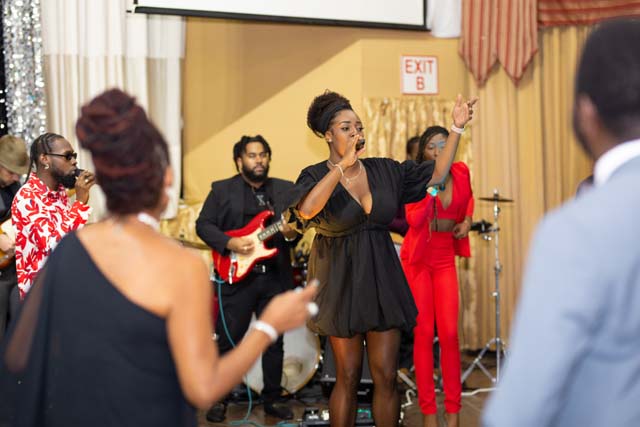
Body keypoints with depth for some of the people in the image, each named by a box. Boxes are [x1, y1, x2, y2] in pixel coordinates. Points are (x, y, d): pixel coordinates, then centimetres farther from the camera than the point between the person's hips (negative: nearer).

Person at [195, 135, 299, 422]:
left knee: (274, 342, 8)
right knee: (227, 341, 2)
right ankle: (219, 400, 14)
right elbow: (203, 224, -1)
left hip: (276, 277, 3)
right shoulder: (221, 190, 3)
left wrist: (291, 232, -13)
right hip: (237, 276, -2)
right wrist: (229, 243, -15)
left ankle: (272, 399, 20)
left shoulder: (286, 189, 12)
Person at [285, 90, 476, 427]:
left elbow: (435, 175, 6)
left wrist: (457, 128, -2)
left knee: (386, 376, 3)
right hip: (343, 282, -3)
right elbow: (306, 210, -29)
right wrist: (342, 165, -27)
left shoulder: (384, 170, 5)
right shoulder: (316, 176, -7)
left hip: (382, 280, 3)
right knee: (348, 376, 5)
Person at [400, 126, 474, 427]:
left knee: (449, 334, -4)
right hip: (418, 259, -3)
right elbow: (413, 220, -23)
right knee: (423, 333, -3)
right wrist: (432, 187, -31)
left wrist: (467, 220, 6)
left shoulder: (461, 172, 1)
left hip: (445, 260, 3)